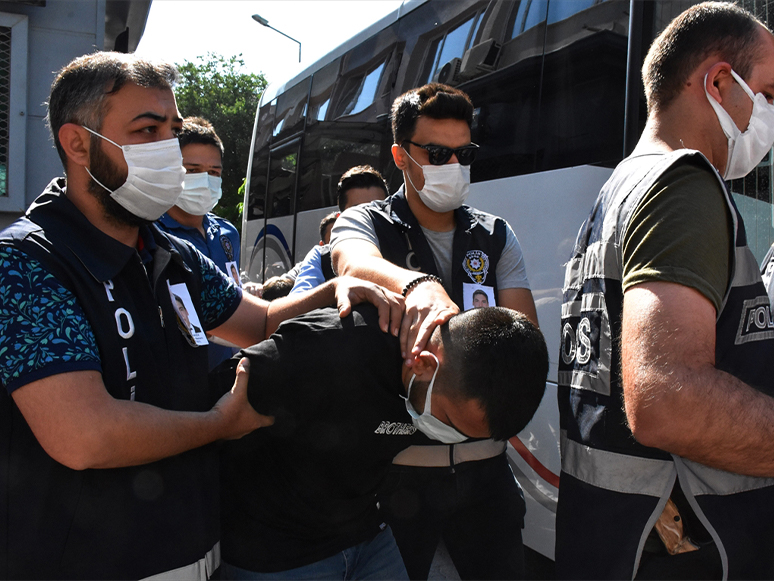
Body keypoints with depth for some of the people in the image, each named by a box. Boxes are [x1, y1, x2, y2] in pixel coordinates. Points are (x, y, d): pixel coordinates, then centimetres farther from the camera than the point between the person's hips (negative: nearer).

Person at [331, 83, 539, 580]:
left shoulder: (496, 237, 10)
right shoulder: (363, 223, 0)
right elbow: (355, 263, -25)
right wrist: (418, 285, -48)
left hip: (483, 462, 4)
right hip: (398, 463, -3)